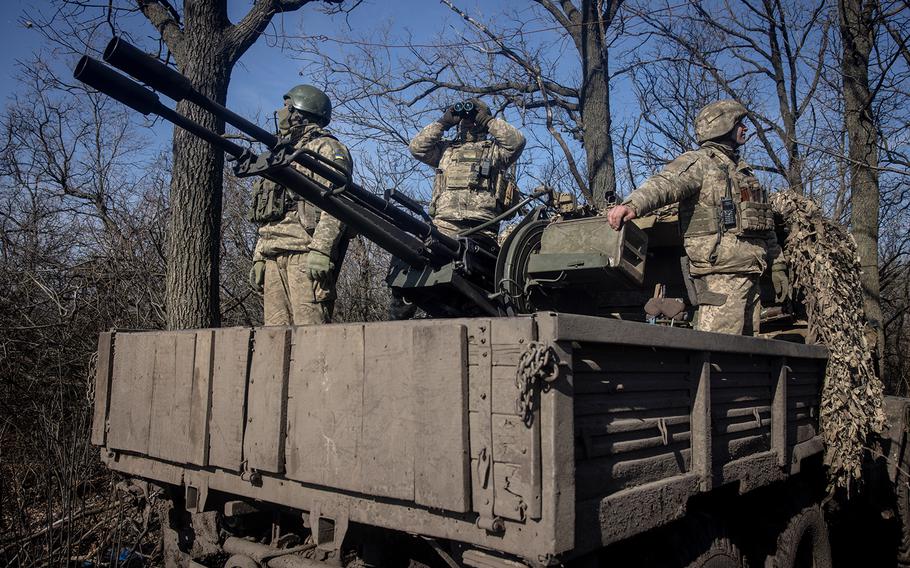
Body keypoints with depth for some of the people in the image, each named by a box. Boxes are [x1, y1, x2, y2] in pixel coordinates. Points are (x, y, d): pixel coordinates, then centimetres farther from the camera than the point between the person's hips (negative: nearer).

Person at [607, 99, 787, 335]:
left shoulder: (743, 170, 26)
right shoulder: (698, 161, -1)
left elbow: (766, 226, 31)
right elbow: (665, 183, -23)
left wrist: (777, 266, 28)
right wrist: (633, 204, -43)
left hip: (750, 272, 9)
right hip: (721, 272, -8)